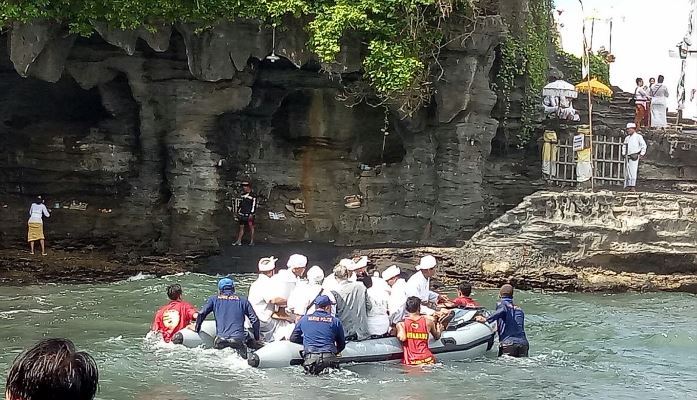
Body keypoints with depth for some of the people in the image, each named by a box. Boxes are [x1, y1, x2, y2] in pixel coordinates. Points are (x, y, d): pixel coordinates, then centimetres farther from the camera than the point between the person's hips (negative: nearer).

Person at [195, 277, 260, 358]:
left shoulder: (214, 299, 16)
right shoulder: (243, 301, 17)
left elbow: (201, 314, 6)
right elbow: (255, 320, 13)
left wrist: (196, 330, 20)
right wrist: (257, 338, 24)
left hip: (221, 339, -1)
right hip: (239, 339, 1)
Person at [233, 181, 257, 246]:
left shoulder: (253, 196, -8)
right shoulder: (242, 195, 13)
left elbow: (254, 205, -11)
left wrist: (251, 214, -17)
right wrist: (238, 212, 15)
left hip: (249, 215, -6)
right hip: (242, 214, 6)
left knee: (251, 227, 1)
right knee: (241, 227, 6)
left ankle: (252, 241, 7)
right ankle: (239, 241, 7)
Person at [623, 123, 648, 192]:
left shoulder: (638, 136, 0)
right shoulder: (627, 138, 19)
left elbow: (644, 146, 0)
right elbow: (624, 147, 29)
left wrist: (641, 154, -5)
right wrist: (624, 154, 16)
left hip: (634, 157, -7)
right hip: (627, 157, 7)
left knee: (633, 172, -15)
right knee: (627, 172, 3)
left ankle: (633, 187, -21)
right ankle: (629, 186, 6)